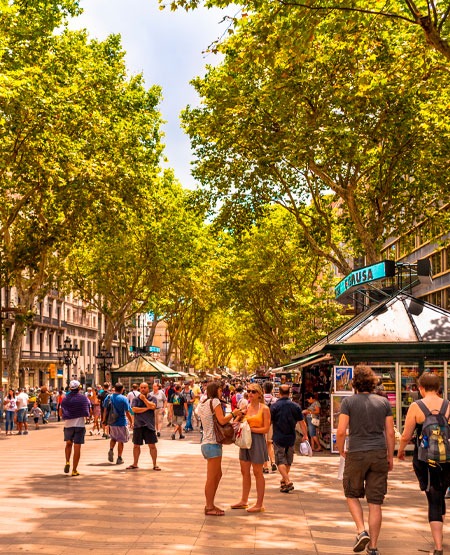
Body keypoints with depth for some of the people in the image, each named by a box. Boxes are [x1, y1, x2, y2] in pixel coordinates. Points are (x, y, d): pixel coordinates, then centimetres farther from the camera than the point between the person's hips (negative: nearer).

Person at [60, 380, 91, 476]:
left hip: (68, 424, 2)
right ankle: (74, 470, 3)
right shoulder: (84, 398, -4)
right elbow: (89, 412, 1)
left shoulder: (65, 399, 0)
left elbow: (61, 413, 2)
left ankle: (67, 462, 5)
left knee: (68, 443, 24)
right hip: (80, 424, -2)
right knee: (77, 447, 2)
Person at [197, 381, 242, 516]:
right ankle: (209, 507, 5)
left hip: (206, 443, 10)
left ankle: (210, 504, 23)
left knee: (218, 475, 17)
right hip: (213, 444, -10)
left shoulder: (202, 404, 16)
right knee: (211, 477, -2)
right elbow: (222, 420, -17)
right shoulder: (214, 401, -10)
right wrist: (233, 413, -2)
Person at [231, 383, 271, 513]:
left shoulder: (264, 409, -6)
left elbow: (266, 429, -11)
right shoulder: (245, 407, 9)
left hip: (258, 440, -6)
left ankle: (259, 504, 10)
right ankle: (244, 501, 24)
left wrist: (250, 429, -18)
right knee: (245, 472, 12)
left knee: (257, 473, 1)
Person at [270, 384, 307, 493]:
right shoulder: (295, 406, 0)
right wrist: (305, 435, 15)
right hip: (291, 438, 4)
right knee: (288, 461, 18)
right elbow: (302, 423, 3)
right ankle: (284, 480, 30)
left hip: (278, 438, -4)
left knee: (280, 461, 0)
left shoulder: (274, 406, -9)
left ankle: (288, 482, -14)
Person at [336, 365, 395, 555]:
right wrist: (390, 457, 14)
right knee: (375, 503, 7)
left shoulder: (349, 401, -5)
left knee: (352, 495, 18)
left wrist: (341, 451, 6)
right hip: (379, 455, 2)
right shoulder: (383, 402, 4)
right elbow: (390, 433, 4)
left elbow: (341, 431, -10)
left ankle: (361, 531, -2)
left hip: (356, 454, -2)